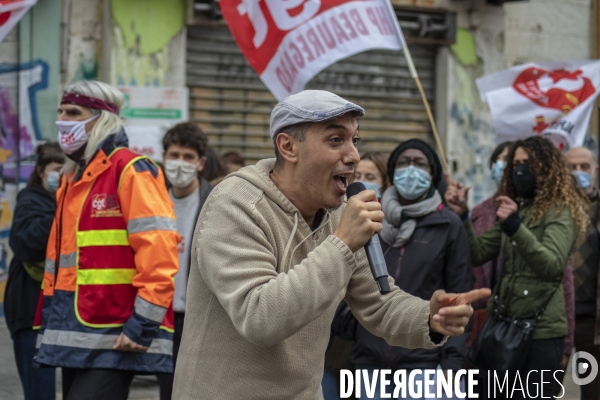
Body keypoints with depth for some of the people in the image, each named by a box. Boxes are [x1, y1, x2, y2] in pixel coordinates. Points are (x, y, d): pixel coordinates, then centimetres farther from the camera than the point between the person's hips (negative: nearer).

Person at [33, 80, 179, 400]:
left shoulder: (130, 172, -9)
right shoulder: (72, 177, 19)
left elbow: (158, 251, -18)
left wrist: (143, 324, -21)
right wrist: (49, 322, 22)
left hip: (113, 340, -9)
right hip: (76, 338, 9)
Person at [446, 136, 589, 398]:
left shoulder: (561, 210, -6)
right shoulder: (515, 207, 17)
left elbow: (552, 266, -22)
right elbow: (478, 254, 13)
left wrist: (515, 227, -33)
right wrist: (462, 216, -1)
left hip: (540, 328, -7)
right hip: (504, 323, 7)